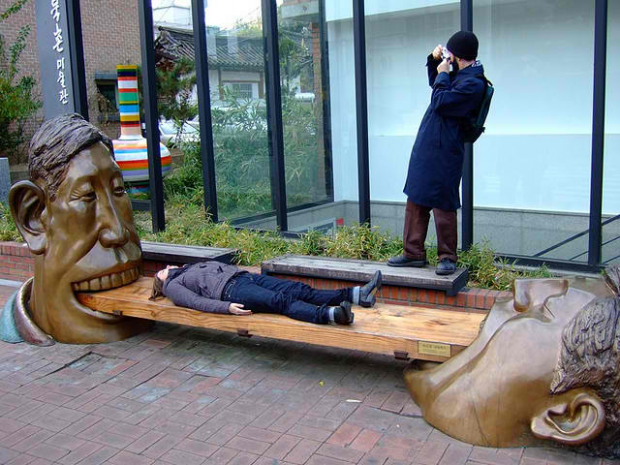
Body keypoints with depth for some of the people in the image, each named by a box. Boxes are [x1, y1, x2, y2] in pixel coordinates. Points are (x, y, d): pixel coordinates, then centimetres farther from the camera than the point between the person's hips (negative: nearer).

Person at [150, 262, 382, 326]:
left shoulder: (194, 267, 37)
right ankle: (331, 314, -55)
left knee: (300, 290, -14)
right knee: (282, 300, -32)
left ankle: (358, 294, -28)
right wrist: (226, 307, -19)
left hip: (244, 276, 7)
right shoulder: (172, 286, 14)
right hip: (229, 290, -7)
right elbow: (196, 302, -4)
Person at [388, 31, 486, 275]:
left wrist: (442, 74, -7)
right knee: (416, 201, 12)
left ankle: (447, 257, 8)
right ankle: (413, 252, 19)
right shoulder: (459, 76, 15)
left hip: (444, 152, -10)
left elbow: (440, 102, -21)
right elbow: (435, 84, 33)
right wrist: (434, 61, 17)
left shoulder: (473, 83, -15)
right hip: (426, 147, 10)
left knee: (443, 205, -4)